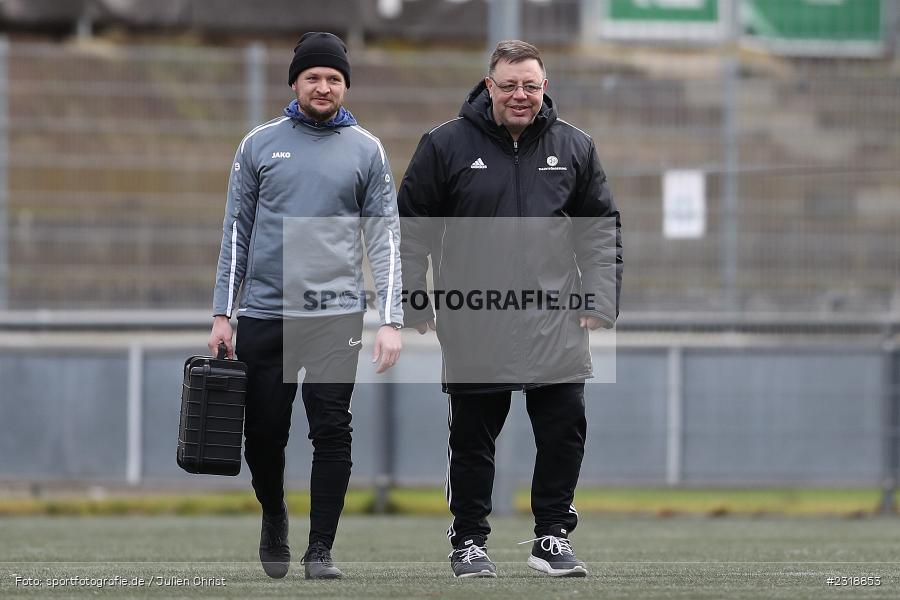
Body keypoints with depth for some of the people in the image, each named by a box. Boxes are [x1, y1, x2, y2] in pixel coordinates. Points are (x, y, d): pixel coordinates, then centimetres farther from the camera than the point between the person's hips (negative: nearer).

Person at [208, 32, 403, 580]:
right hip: (265, 313, 1)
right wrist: (223, 314, 5)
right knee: (264, 432, 5)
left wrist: (391, 321, -5)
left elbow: (385, 240, 3)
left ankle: (321, 550, -1)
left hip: (336, 314, -1)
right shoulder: (260, 144, 8)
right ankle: (274, 517, 32)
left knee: (333, 432, -8)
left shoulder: (366, 150, 6)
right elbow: (237, 231, 10)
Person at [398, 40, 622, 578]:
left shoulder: (574, 148, 7)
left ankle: (553, 535, 9)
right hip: (473, 326, -1)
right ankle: (469, 540, 16)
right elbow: (412, 228, 4)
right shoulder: (447, 146, 0)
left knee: (566, 428, -3)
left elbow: (601, 229, 12)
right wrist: (414, 305, -1)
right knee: (473, 437, 5)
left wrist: (600, 299, 1)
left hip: (554, 325, 2)